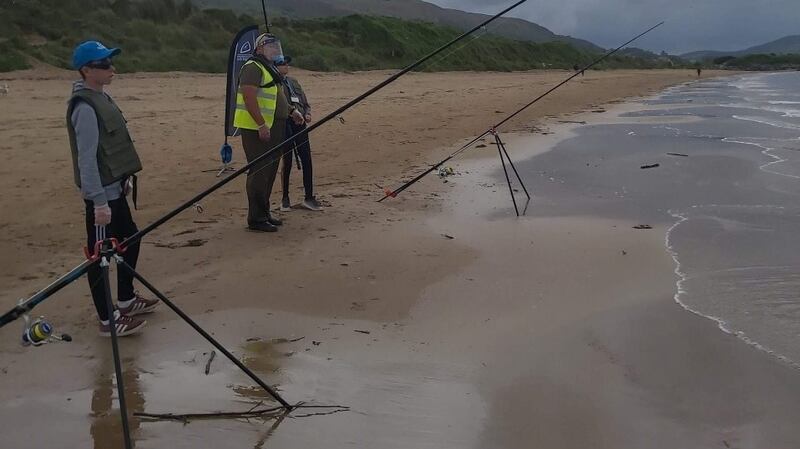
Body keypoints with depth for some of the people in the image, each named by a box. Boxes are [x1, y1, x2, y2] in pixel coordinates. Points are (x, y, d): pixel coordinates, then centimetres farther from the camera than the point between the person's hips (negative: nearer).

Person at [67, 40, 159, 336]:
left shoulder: (100, 98, 10)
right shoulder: (85, 107, -20)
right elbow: (86, 158, -24)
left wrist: (124, 179, 20)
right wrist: (99, 202, -25)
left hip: (113, 187, 10)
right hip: (101, 193, -10)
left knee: (130, 239, 19)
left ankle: (126, 300, 35)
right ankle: (107, 320, 9)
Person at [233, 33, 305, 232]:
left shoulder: (270, 68, 21)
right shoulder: (253, 68, -12)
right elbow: (249, 97, -22)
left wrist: (291, 111, 21)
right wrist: (261, 125, -26)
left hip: (272, 128, 10)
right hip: (257, 128, -10)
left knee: (269, 172, 14)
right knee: (259, 172, -9)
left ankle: (264, 213, 23)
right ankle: (256, 219, -5)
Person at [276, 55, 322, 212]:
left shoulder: (293, 81, 17)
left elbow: (305, 103, 20)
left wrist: (307, 114, 2)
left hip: (300, 124, 5)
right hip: (284, 125, -5)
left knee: (307, 160, 0)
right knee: (287, 161, 1)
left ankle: (309, 198, 6)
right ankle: (285, 198, 16)